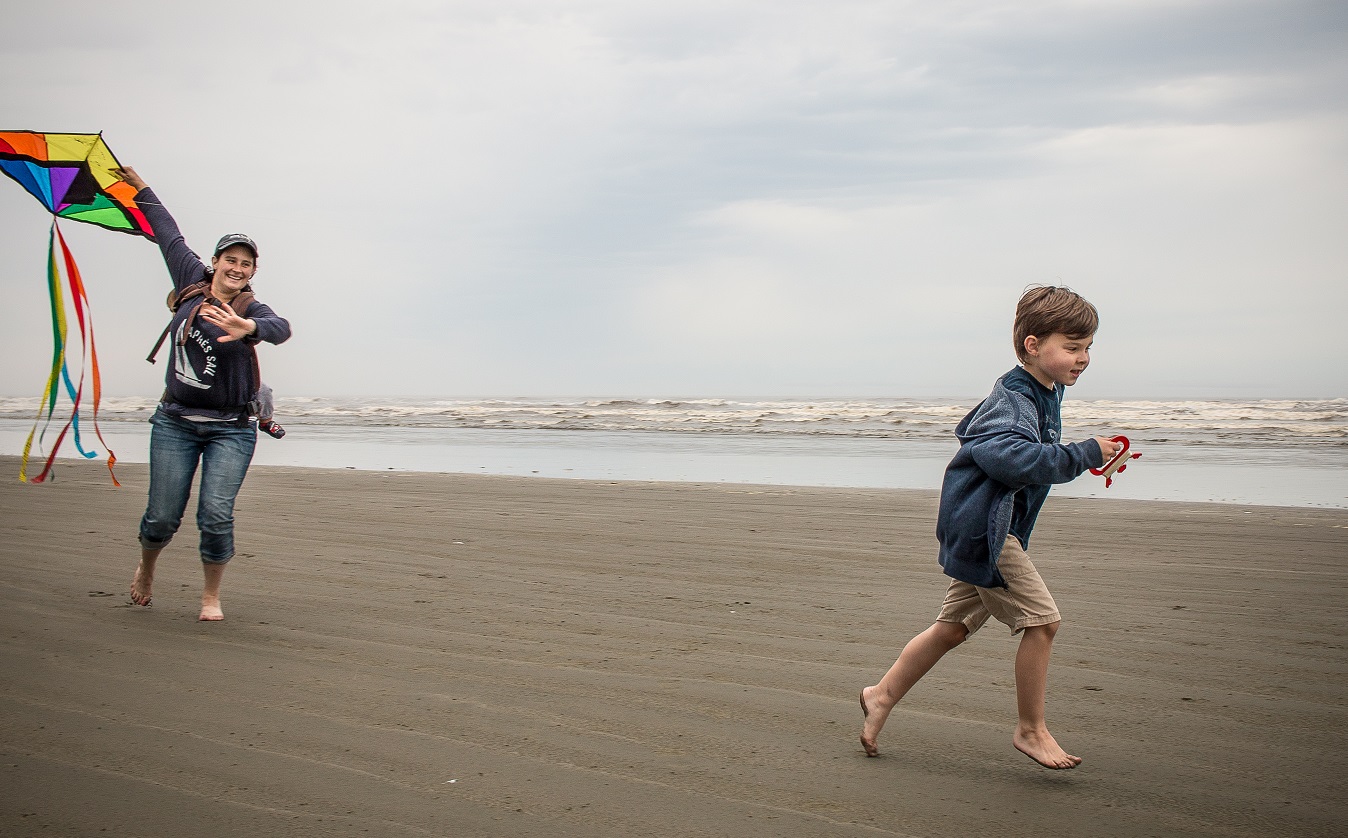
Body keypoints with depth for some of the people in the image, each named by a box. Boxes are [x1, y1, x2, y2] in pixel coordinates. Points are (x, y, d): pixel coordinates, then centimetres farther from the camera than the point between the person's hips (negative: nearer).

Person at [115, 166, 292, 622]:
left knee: (216, 516, -11)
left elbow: (281, 328, -31)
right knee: (162, 517, 4)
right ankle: (146, 567, 37)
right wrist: (141, 189, 30)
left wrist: (248, 328, -53)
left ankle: (211, 595, 11)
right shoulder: (191, 280, 3)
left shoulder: (252, 311, -8)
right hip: (175, 422, 3)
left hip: (230, 429, -2)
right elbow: (169, 235, 18)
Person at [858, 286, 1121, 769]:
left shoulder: (1046, 393, 12)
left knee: (954, 626, 15)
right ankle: (1031, 730, 6)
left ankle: (882, 696, 26)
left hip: (991, 529, 10)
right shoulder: (1013, 398, -19)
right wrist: (1085, 455, -31)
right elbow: (1016, 457, -38)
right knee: (1042, 619, -8)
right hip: (981, 528, -10)